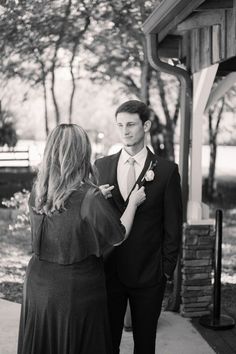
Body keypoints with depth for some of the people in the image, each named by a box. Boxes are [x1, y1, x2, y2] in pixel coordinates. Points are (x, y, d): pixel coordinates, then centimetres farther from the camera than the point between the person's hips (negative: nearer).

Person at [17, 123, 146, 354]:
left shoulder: (37, 192, -5)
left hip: (39, 285, 5)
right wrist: (133, 203, 4)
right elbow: (118, 237, -10)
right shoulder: (88, 197, -21)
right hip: (77, 289, -5)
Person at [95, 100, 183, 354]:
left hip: (148, 274, -2)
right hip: (109, 271, 3)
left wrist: (167, 269, -4)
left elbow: (173, 226, -3)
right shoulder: (101, 166, 3)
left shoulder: (166, 170, -6)